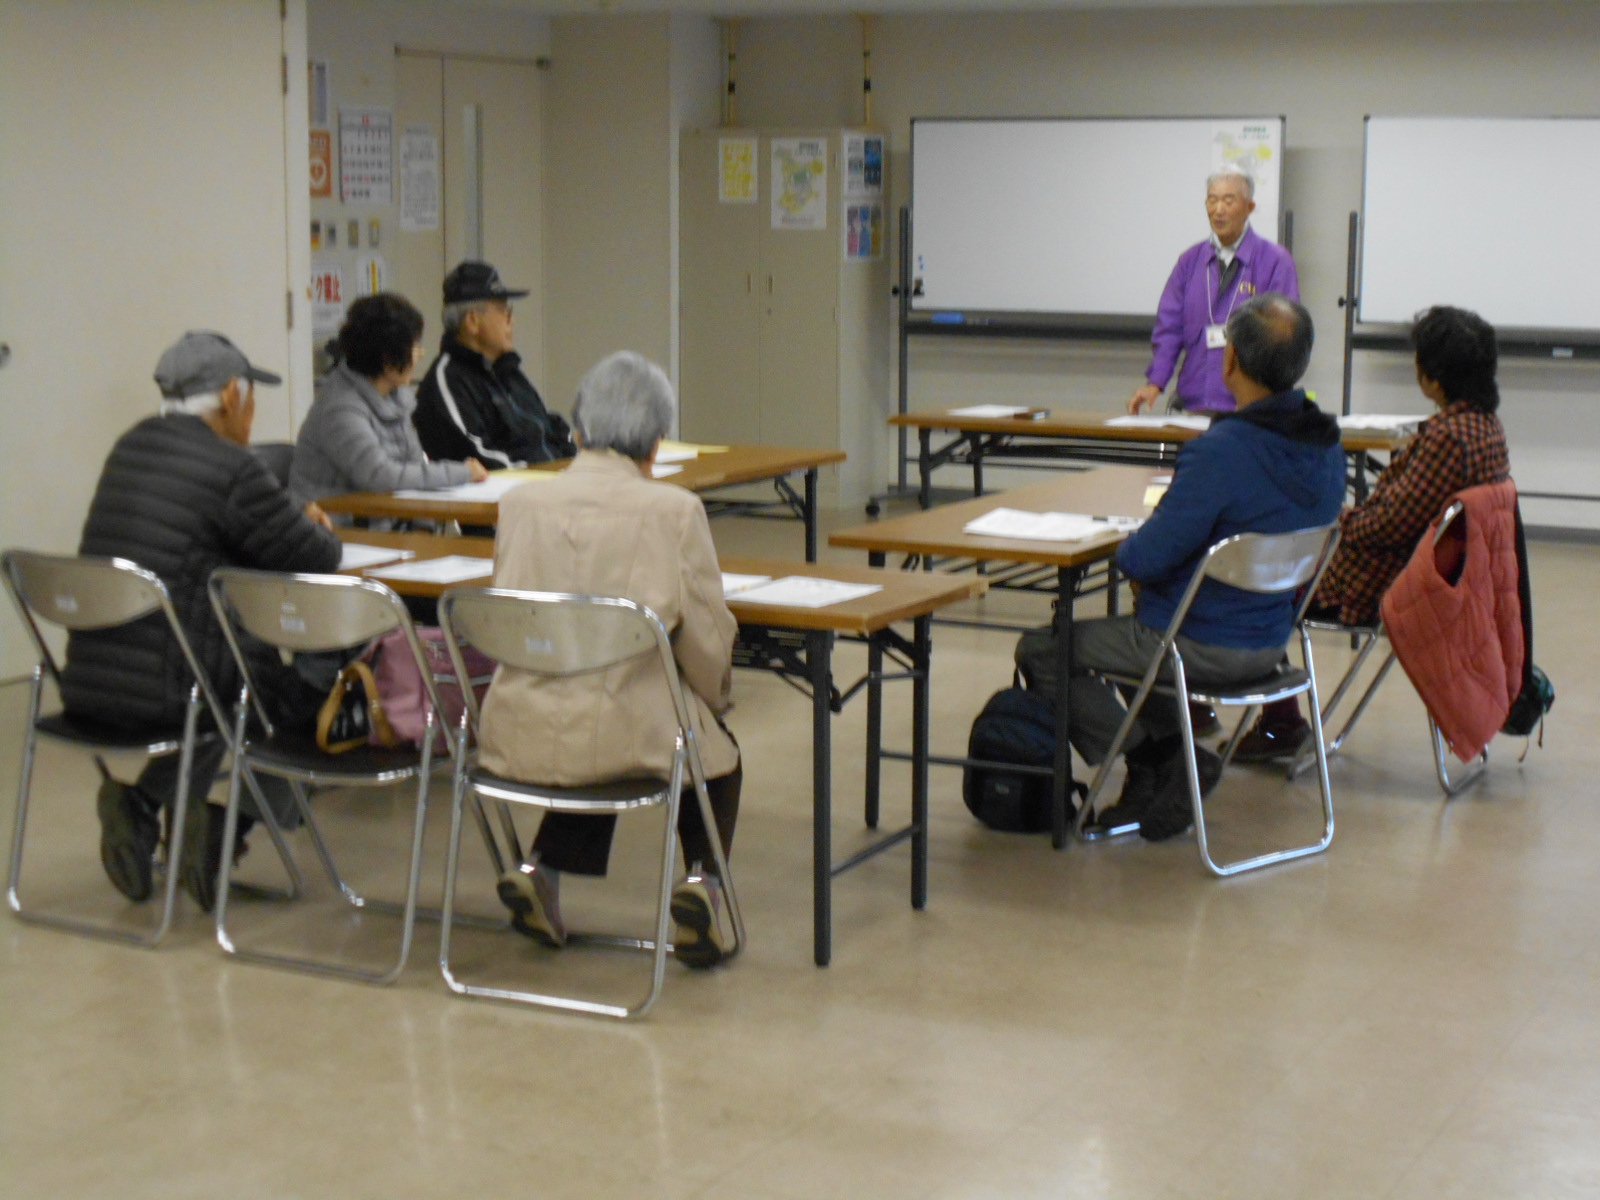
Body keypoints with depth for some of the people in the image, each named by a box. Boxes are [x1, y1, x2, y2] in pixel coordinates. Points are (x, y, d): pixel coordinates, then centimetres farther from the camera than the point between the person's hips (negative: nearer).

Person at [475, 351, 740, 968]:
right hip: (629, 735, -3)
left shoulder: (520, 502, 0)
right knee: (717, 748, 28)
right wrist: (715, 698, 18)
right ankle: (700, 877, 8)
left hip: (520, 734, 4)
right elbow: (708, 642, -3)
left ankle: (540, 870, 21)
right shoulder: (674, 510, -10)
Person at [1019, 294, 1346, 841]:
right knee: (1134, 627, 35)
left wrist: (1127, 545, -1)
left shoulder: (1220, 452, -29)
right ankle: (1165, 764, 22)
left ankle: (1157, 760, 4)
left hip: (1205, 647, -8)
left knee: (1040, 650, 8)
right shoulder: (1327, 447, -2)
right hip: (1272, 640, 8)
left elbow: (1144, 559, -25)